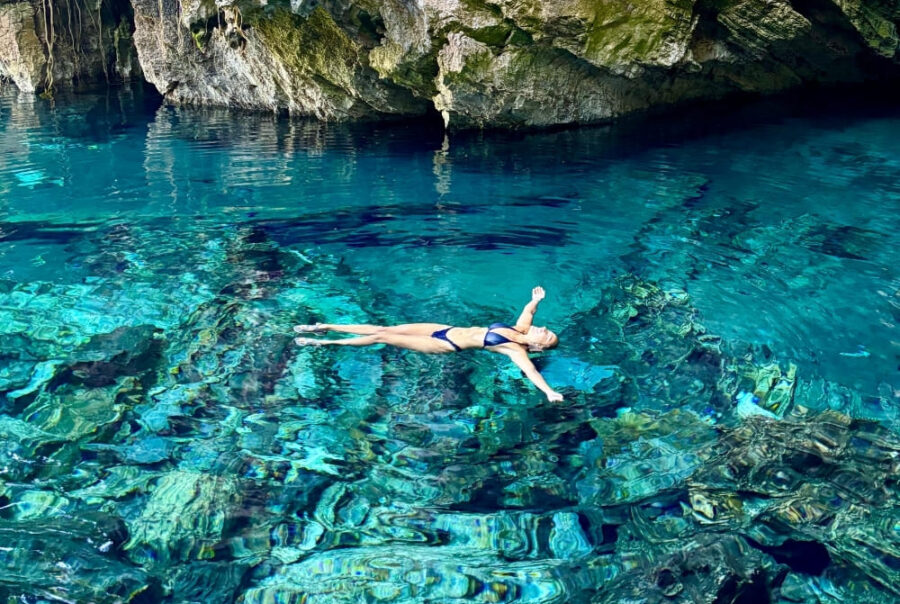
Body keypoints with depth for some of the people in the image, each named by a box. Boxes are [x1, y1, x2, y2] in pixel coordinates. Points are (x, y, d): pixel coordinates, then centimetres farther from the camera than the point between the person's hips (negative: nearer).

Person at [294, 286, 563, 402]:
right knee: (383, 329, 7)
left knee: (382, 337, -6)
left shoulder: (517, 351, -16)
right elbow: (528, 312, 16)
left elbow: (531, 370, -31)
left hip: (446, 344, -7)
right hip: (446, 330, 7)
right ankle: (324, 327, 18)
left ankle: (324, 342, 7)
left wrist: (549, 391, -47)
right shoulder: (520, 331, 3)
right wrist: (536, 301, -5)